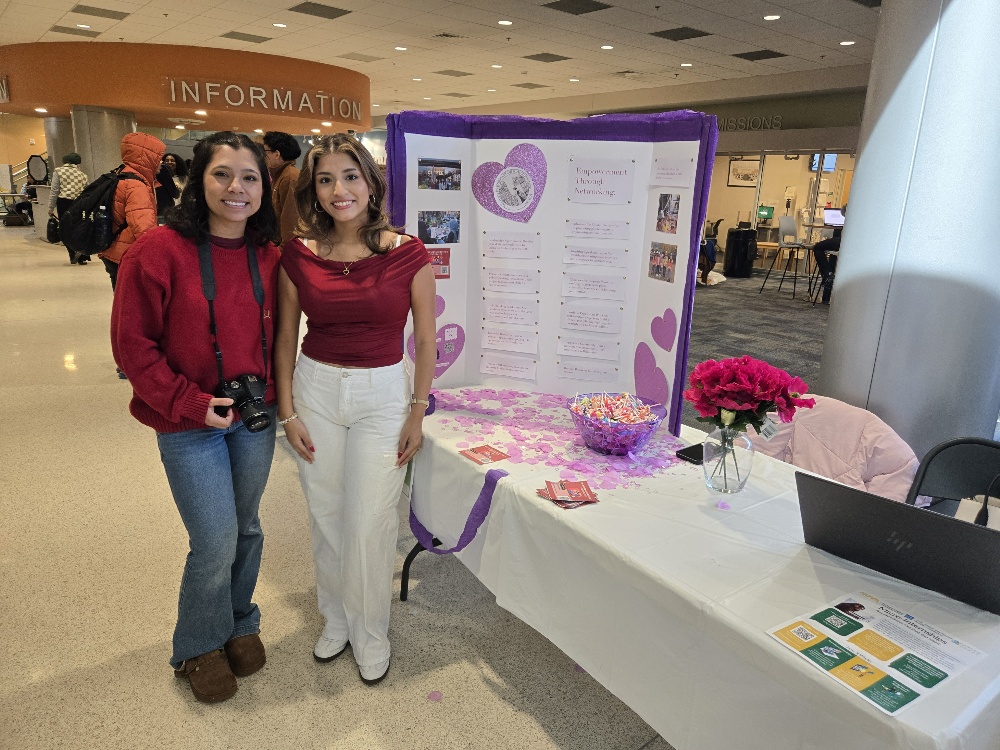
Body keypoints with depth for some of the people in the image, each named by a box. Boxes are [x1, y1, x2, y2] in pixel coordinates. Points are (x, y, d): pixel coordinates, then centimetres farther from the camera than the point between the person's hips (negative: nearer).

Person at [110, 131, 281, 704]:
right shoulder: (160, 250, -14)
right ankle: (200, 646, 29)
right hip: (190, 424, -4)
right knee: (215, 543, 1)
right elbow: (133, 344, -12)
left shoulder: (268, 257, 0)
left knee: (246, 529, 18)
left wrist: (273, 395, 1)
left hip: (256, 419, 4)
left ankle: (240, 623, 43)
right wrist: (191, 403, -16)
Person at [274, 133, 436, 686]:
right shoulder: (298, 256, -3)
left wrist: (417, 413, -2)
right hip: (316, 390, 2)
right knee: (326, 516, 14)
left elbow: (425, 340, -2)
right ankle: (335, 618, 38)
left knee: (369, 523, 2)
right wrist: (287, 412, 2)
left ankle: (370, 633, 27)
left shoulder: (407, 253, -9)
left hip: (383, 395, -2)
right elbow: (285, 338, 5)